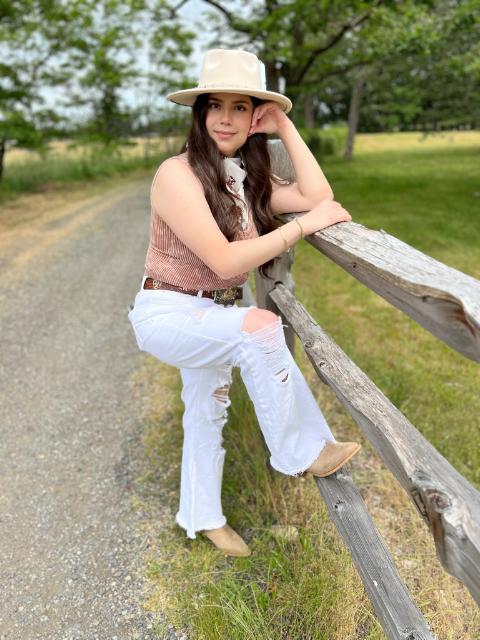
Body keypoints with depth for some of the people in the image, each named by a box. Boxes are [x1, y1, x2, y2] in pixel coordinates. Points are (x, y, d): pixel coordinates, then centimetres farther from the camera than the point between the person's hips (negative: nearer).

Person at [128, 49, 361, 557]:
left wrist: (285, 127, -10)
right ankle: (301, 451, -13)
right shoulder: (177, 174, -21)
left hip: (213, 315, 8)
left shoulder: (250, 177, 3)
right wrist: (303, 225, -26)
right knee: (260, 325, -33)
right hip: (166, 312, -8)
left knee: (207, 412, 18)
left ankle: (201, 517, 39)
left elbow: (317, 197, -11)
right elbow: (226, 261, -28)